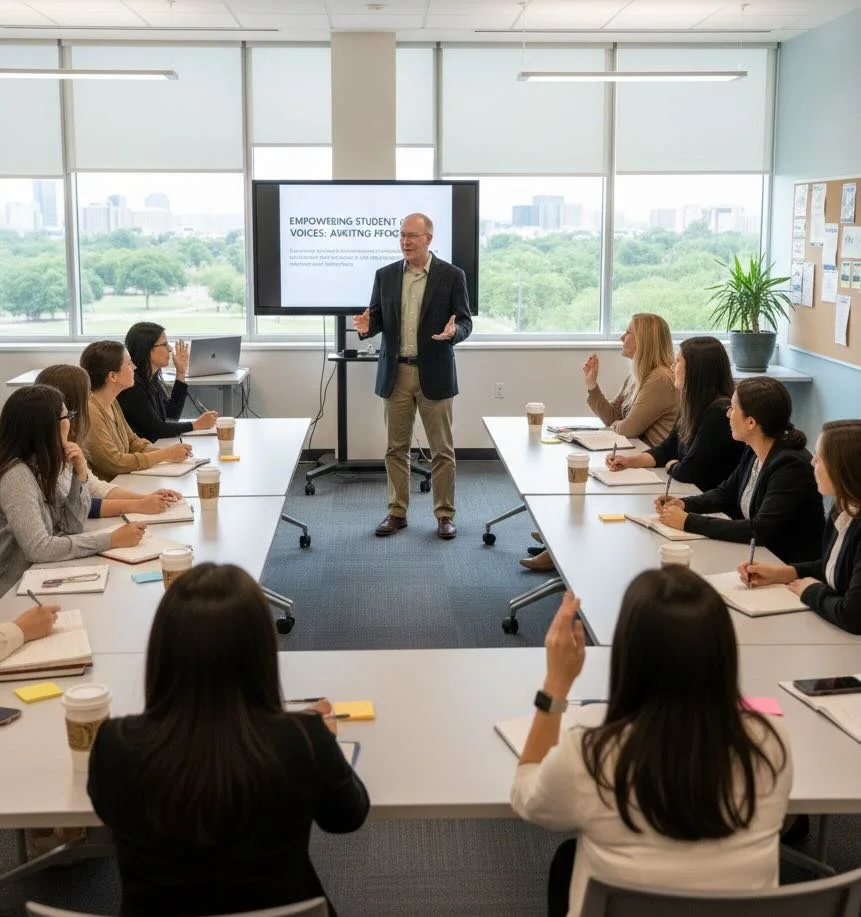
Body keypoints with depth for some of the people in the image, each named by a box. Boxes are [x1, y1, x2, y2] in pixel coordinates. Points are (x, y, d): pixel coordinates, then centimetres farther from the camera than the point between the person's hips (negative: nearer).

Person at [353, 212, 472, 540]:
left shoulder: (452, 275, -3)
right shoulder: (385, 275, 6)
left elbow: (465, 322, -4)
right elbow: (378, 318, 9)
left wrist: (453, 331, -26)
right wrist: (367, 325, -15)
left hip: (434, 374, -3)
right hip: (396, 373, 3)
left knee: (442, 449, 3)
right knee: (396, 448, 9)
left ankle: (445, 514, 13)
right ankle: (397, 512, 19)